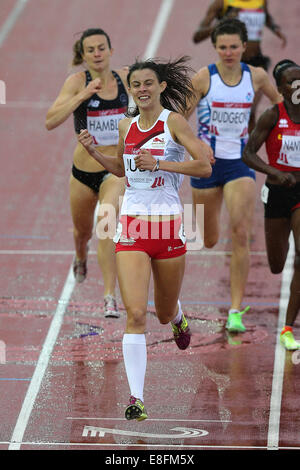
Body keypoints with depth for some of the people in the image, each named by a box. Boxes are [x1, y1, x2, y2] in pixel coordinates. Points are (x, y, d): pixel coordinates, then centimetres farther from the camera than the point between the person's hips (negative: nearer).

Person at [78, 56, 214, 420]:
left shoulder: (173, 121, -6)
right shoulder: (126, 125, 8)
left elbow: (205, 166, -14)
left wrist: (158, 163, -21)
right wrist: (93, 151, 10)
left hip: (168, 226, -2)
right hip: (131, 227, 2)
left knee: (165, 314, 16)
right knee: (135, 315, -13)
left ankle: (177, 318, 55)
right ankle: (136, 397, -14)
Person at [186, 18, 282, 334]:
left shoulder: (256, 76, -1)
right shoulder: (204, 77, -9)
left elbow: (280, 101, 17)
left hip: (240, 163, 1)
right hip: (207, 163, -1)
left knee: (240, 234, -15)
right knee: (209, 241, 9)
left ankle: (236, 311, -11)